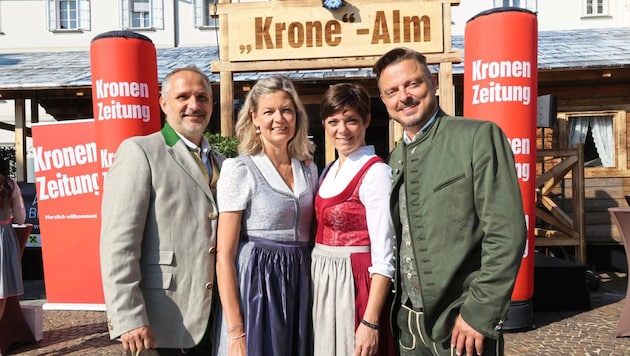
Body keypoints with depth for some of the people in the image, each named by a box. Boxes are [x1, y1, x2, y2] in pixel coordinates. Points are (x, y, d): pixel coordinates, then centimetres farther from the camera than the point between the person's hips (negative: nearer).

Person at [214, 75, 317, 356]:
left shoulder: (309, 169, 7)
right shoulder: (239, 170, -9)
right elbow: (224, 255, -11)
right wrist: (236, 331, -15)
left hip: (301, 286, 5)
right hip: (256, 285, -5)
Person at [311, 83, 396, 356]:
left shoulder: (376, 173, -14)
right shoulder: (328, 172, 9)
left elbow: (385, 255, -18)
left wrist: (370, 322, -21)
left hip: (355, 284, -7)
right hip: (322, 283, 7)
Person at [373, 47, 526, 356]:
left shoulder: (479, 137, -11)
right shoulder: (394, 158, 8)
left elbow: (507, 233, -15)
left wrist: (479, 313, -17)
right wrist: (397, 309, 8)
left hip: (462, 322, -5)